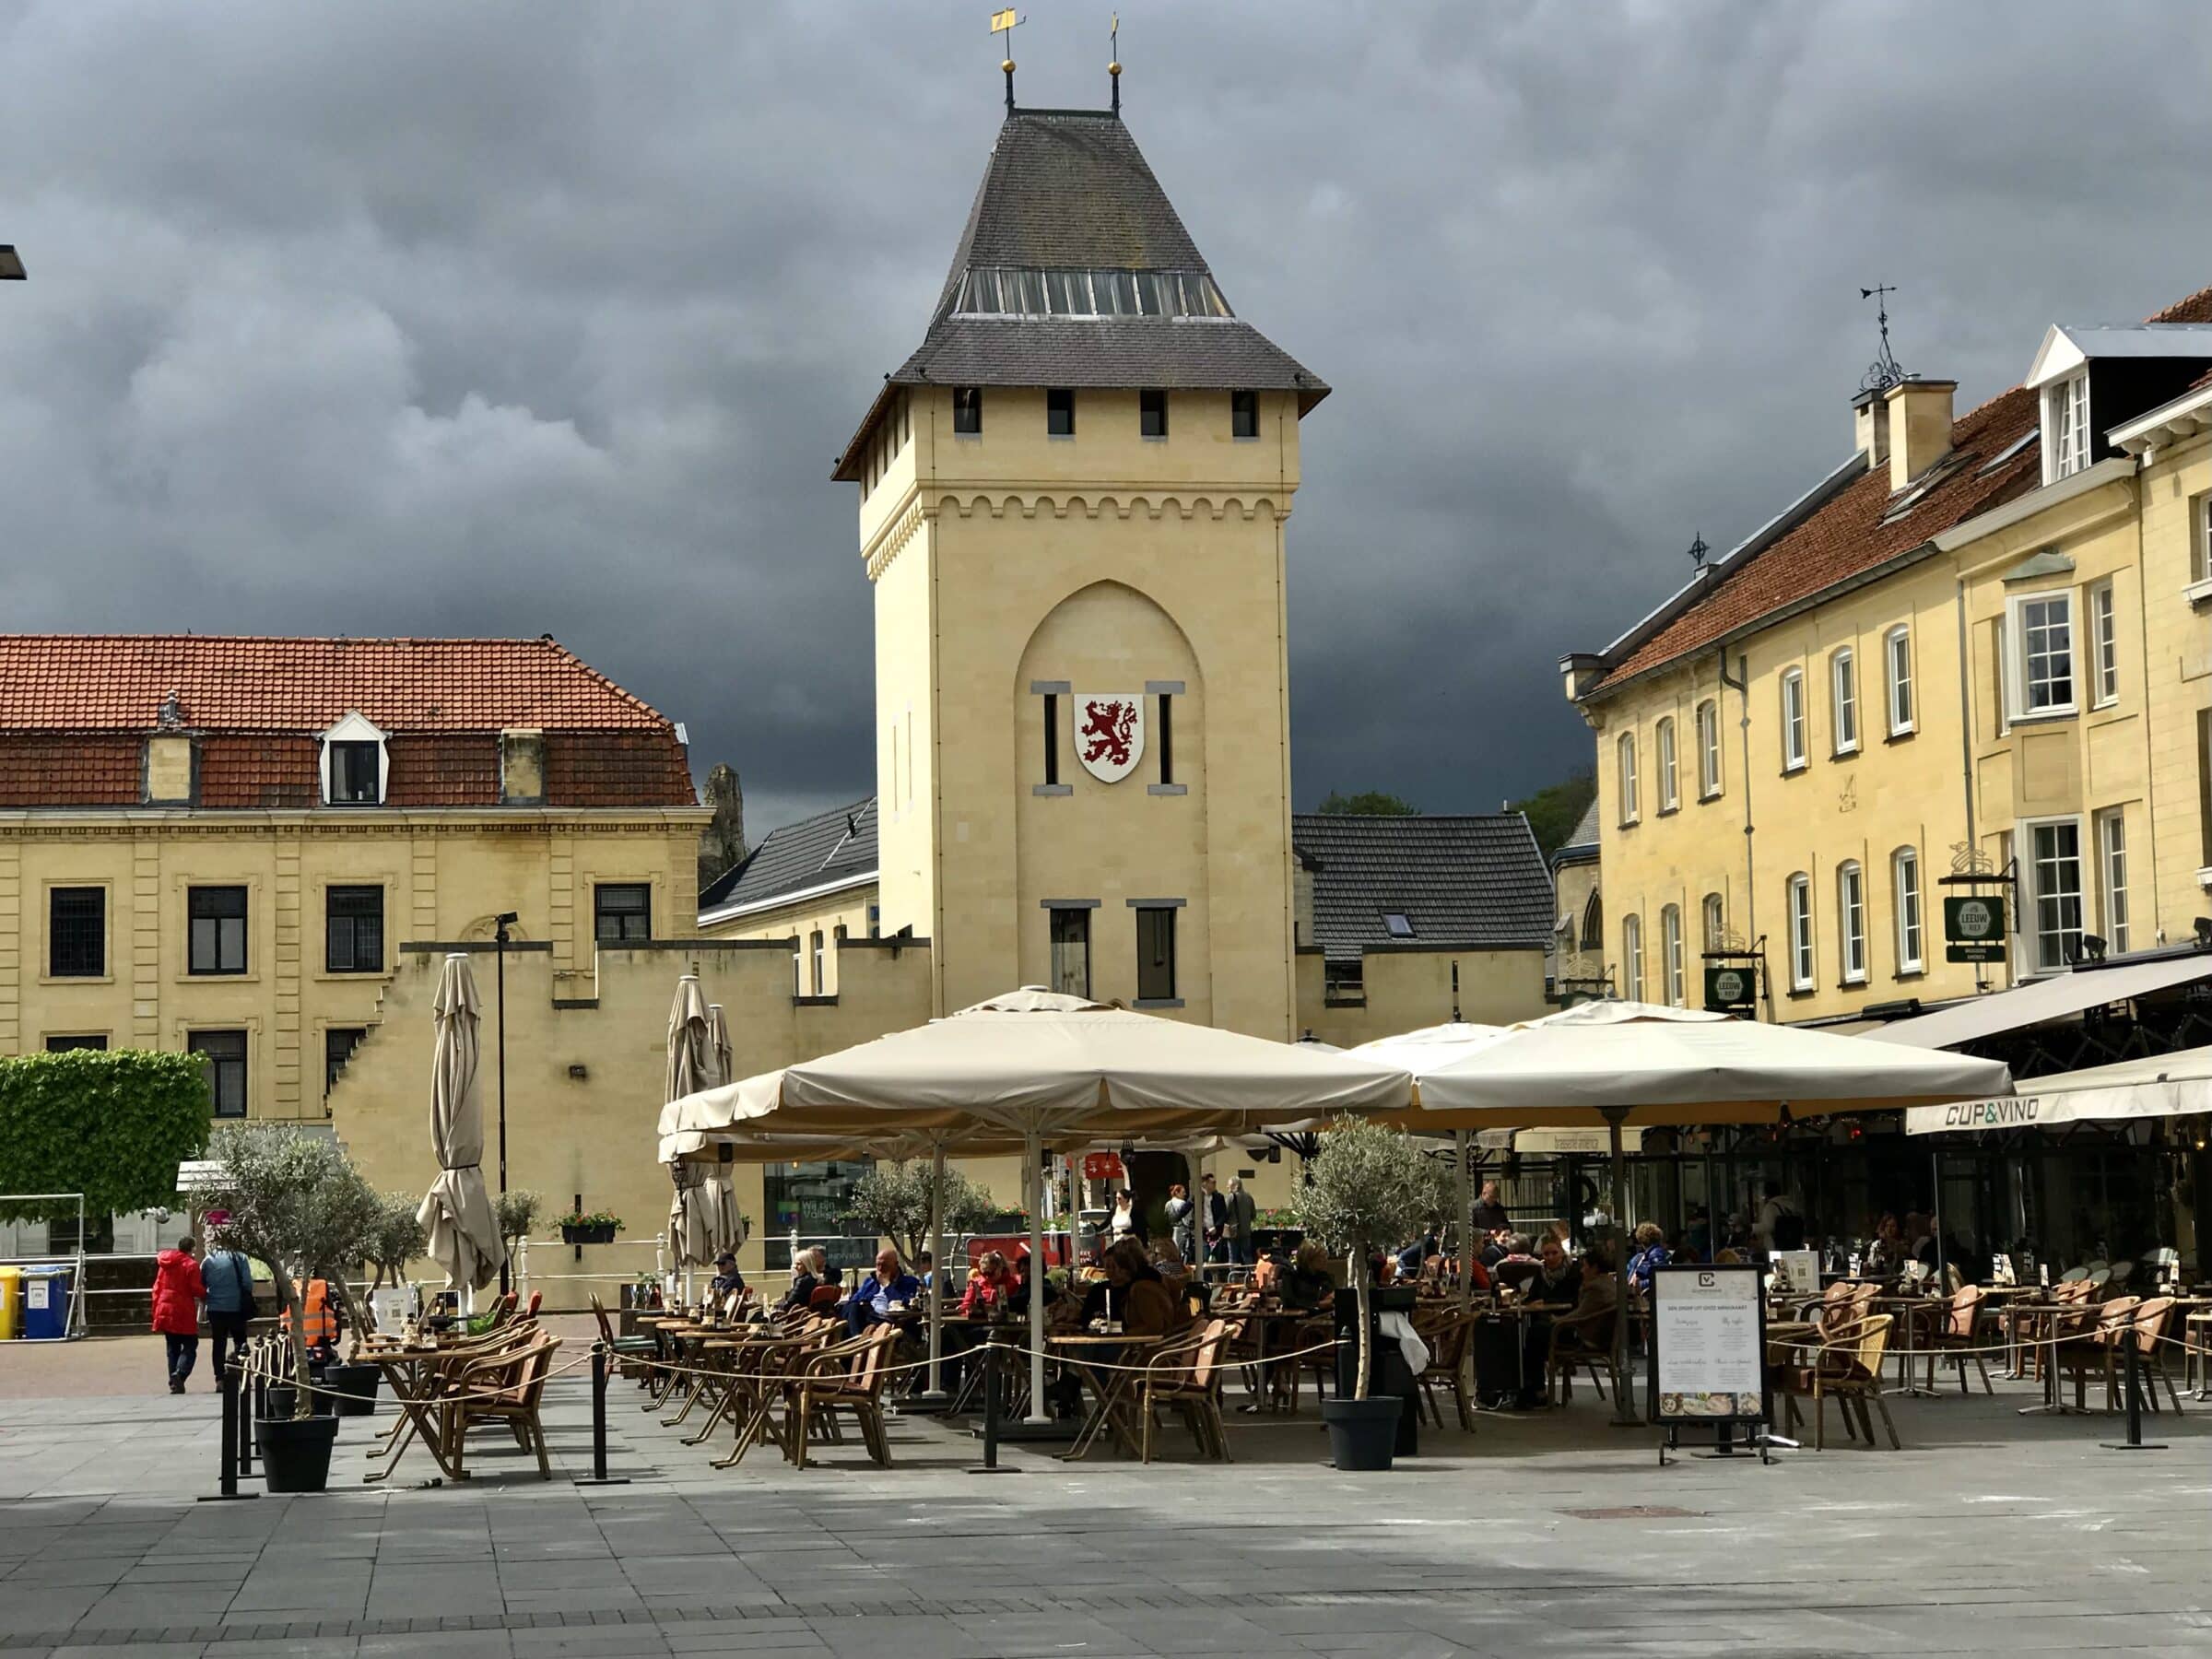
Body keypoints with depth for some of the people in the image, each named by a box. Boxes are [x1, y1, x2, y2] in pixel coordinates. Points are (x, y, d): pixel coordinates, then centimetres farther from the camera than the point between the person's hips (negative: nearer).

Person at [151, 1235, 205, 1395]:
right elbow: (196, 1289, -12)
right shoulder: (191, 1265, -9)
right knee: (190, 1346, 1)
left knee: (172, 1348, 12)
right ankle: (180, 1373, -24)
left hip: (165, 1310, 6)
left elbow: (157, 1287, 13)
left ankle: (174, 1383, 7)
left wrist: (156, 1309, 18)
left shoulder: (165, 1265, 11)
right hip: (184, 1313, -6)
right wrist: (205, 1295, 8)